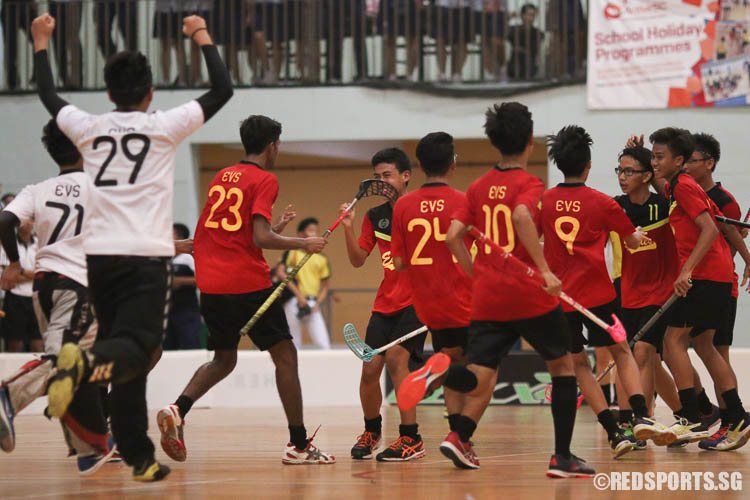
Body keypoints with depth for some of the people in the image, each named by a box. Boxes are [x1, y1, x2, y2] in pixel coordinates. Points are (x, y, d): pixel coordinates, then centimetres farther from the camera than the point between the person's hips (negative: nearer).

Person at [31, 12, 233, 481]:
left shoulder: (89, 128, 10)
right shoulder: (164, 127, 2)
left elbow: (48, 95, 28)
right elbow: (223, 90, 10)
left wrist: (41, 42, 41)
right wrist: (202, 37, 21)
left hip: (100, 256, 4)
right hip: (147, 257, -4)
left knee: (131, 363, 11)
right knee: (135, 350, -13)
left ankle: (140, 457, 9)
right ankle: (86, 361, -45)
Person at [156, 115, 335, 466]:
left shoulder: (222, 177, 14)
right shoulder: (264, 180, -7)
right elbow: (261, 239, -17)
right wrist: (304, 244, -6)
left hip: (210, 284, 7)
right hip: (248, 282, -6)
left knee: (223, 360, 19)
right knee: (284, 355, 4)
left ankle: (177, 410, -7)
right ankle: (298, 444, 2)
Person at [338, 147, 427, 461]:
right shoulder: (374, 217, 8)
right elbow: (357, 260, 10)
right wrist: (348, 229, -5)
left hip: (417, 300, -5)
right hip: (385, 303, 5)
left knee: (396, 358, -21)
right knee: (370, 369, -1)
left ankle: (411, 438, -14)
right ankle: (371, 431, 24)